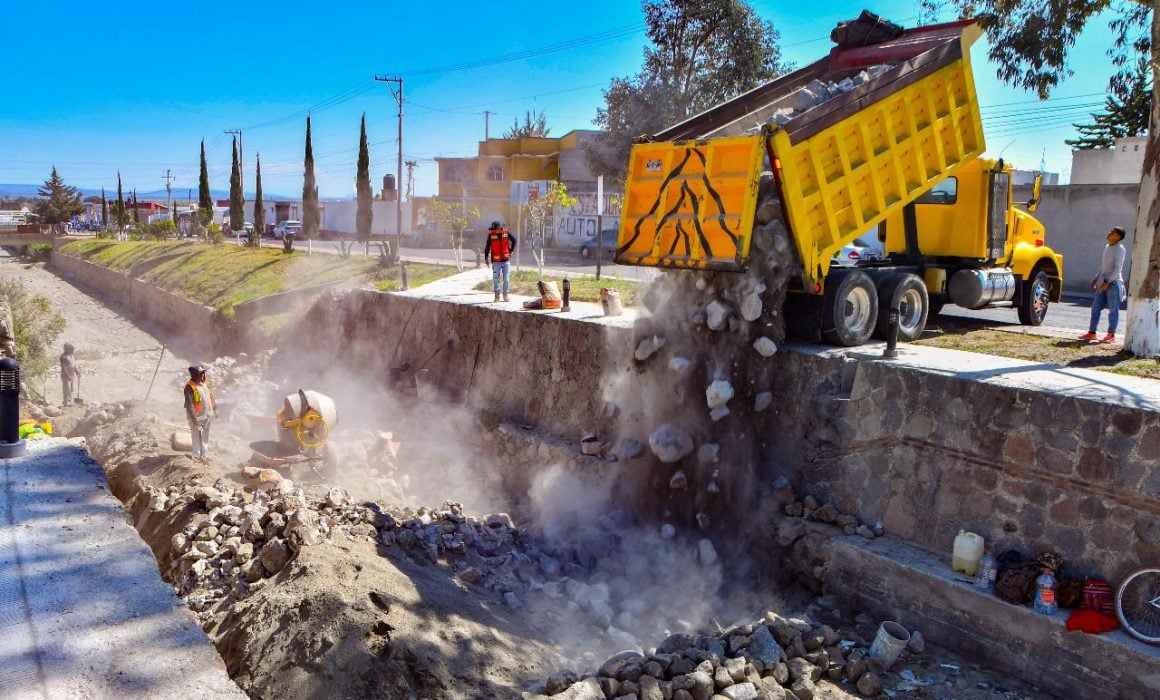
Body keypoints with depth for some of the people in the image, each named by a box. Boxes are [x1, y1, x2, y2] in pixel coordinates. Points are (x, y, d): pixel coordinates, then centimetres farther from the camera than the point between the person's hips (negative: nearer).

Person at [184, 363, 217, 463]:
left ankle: (203, 455, 35)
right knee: (197, 437, 7)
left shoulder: (205, 382, 0)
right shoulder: (190, 387, -22)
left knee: (205, 437, 19)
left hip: (207, 415, 7)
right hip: (197, 417, -7)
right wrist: (194, 419, -24)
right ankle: (197, 456, 23)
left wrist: (214, 409, 16)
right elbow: (189, 405, -23)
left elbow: (211, 396, 13)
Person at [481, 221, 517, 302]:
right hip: (496, 261, -1)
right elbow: (487, 247, -2)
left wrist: (511, 250, 11)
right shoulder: (491, 235, -9)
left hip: (506, 260, 1)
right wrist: (486, 258, -1)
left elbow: (514, 240, 11)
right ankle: (497, 295, 11)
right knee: (496, 279, 2)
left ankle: (505, 294, 15)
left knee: (506, 278, 2)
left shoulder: (507, 233, -6)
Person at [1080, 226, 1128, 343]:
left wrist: (1107, 281, -19)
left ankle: (1111, 335, 2)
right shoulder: (1107, 247, 14)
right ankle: (1091, 333, 12)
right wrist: (1097, 278, 16)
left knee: (1113, 309, -2)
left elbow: (1117, 269, -16)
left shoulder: (1119, 249, -10)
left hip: (1113, 283, -8)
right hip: (1103, 282, 8)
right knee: (1095, 307, 7)